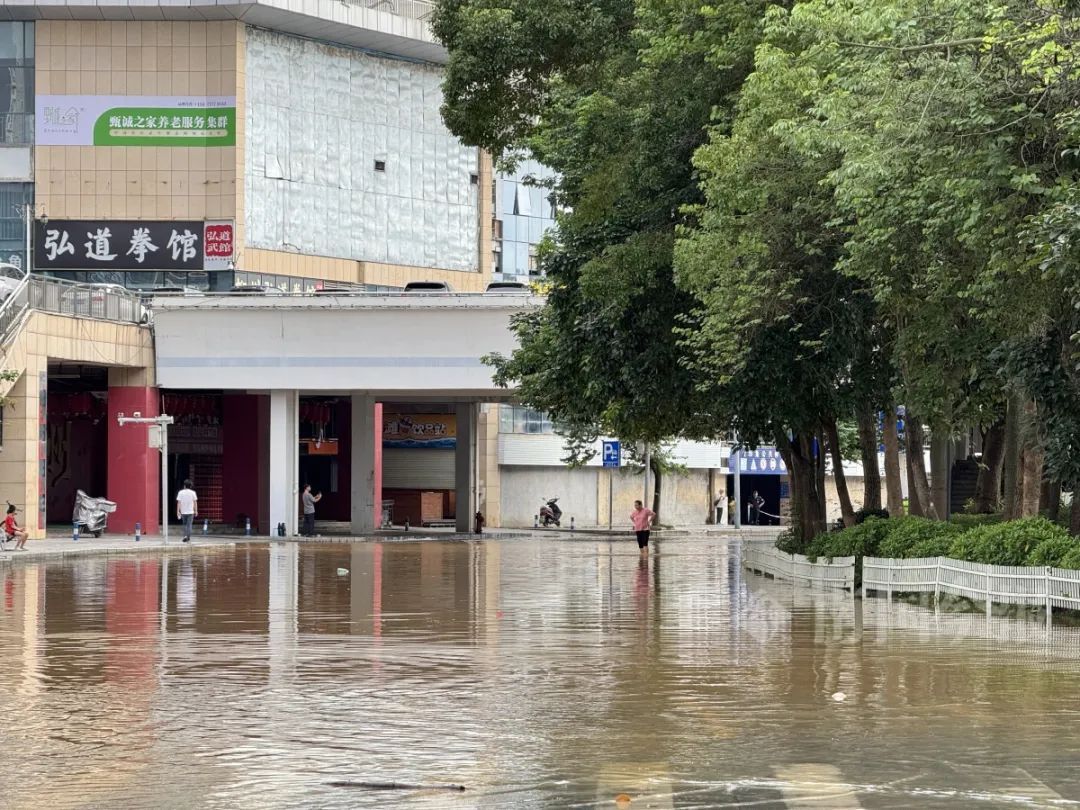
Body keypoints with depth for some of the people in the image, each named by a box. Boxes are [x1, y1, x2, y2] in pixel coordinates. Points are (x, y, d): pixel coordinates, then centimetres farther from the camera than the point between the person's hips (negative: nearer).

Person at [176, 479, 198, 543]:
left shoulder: (180, 492, -4)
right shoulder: (193, 492, -4)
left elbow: (179, 502, -5)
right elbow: (195, 502, -1)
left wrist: (178, 511, -2)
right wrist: (196, 511, 8)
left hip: (183, 512, 1)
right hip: (190, 511, -1)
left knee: (185, 524, 16)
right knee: (189, 525, 4)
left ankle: (185, 536, 4)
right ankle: (188, 538, 1)